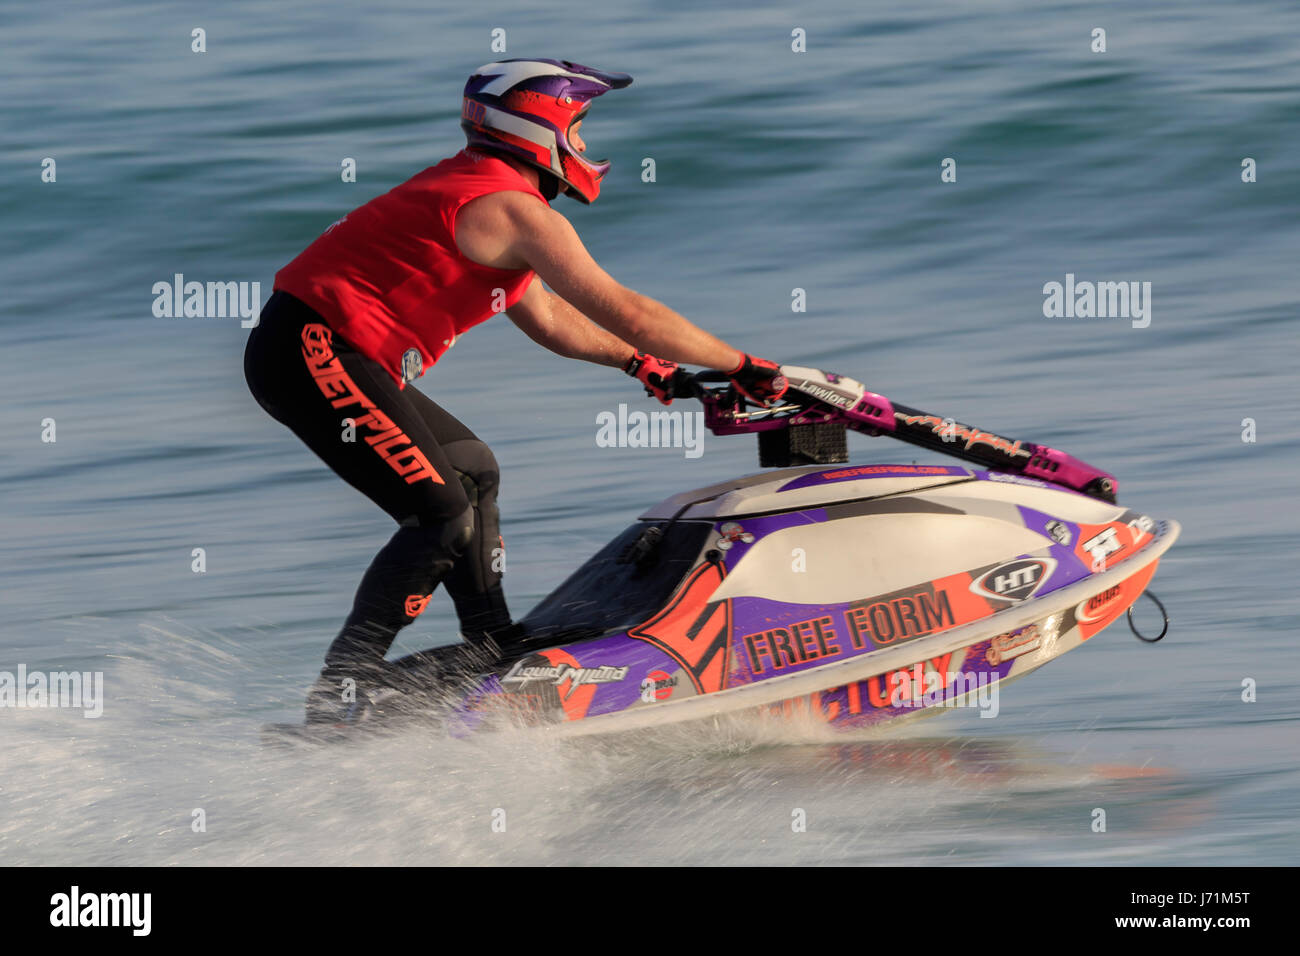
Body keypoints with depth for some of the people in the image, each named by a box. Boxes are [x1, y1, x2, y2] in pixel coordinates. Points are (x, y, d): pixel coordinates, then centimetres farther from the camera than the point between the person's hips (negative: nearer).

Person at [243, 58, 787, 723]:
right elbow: (623, 312, -14)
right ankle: (339, 696, -16)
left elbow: (545, 318, 31)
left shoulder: (469, 186, 21)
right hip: (313, 352, -11)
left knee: (472, 471, 22)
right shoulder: (512, 208, -11)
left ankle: (493, 644, 29)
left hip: (323, 351, 11)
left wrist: (641, 363, 27)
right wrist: (744, 368, -8)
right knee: (445, 515, -15)